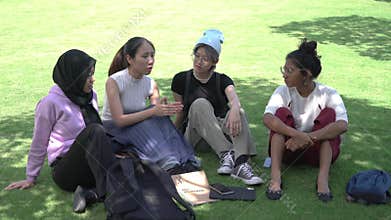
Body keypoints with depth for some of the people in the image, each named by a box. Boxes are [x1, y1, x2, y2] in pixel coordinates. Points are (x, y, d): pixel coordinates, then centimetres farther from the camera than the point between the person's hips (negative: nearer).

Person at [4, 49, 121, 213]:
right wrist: (31, 178, 6)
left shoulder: (91, 96, 9)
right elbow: (39, 144, -1)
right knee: (94, 131, -33)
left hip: (90, 167, 6)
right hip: (65, 171, -6)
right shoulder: (51, 103, -10)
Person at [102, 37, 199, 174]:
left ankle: (184, 161, -35)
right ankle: (168, 165, -46)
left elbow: (157, 115, -7)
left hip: (142, 129, 4)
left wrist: (164, 110, -31)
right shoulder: (114, 82, -18)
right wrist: (153, 111, -34)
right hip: (113, 130, -4)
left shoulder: (151, 84, -2)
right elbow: (119, 120, -26)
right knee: (143, 124, -34)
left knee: (161, 119, -26)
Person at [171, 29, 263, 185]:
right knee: (200, 104, -30)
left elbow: (233, 98, -20)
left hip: (220, 129, 1)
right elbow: (180, 113, 7)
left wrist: (235, 110, -42)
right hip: (193, 134, -1)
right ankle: (225, 154, -44)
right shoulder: (181, 80, 4)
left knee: (238, 112, -28)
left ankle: (241, 164, -48)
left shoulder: (222, 80, 3)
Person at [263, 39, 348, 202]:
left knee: (329, 114, -23)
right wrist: (298, 134, -43)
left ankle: (323, 177, -35)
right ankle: (275, 175, -34)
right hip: (289, 147, 1)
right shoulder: (283, 91, -9)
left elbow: (342, 125, -30)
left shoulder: (328, 94, -13)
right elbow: (267, 119, -29)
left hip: (318, 149, -1)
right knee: (282, 112, -22)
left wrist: (308, 137, -39)